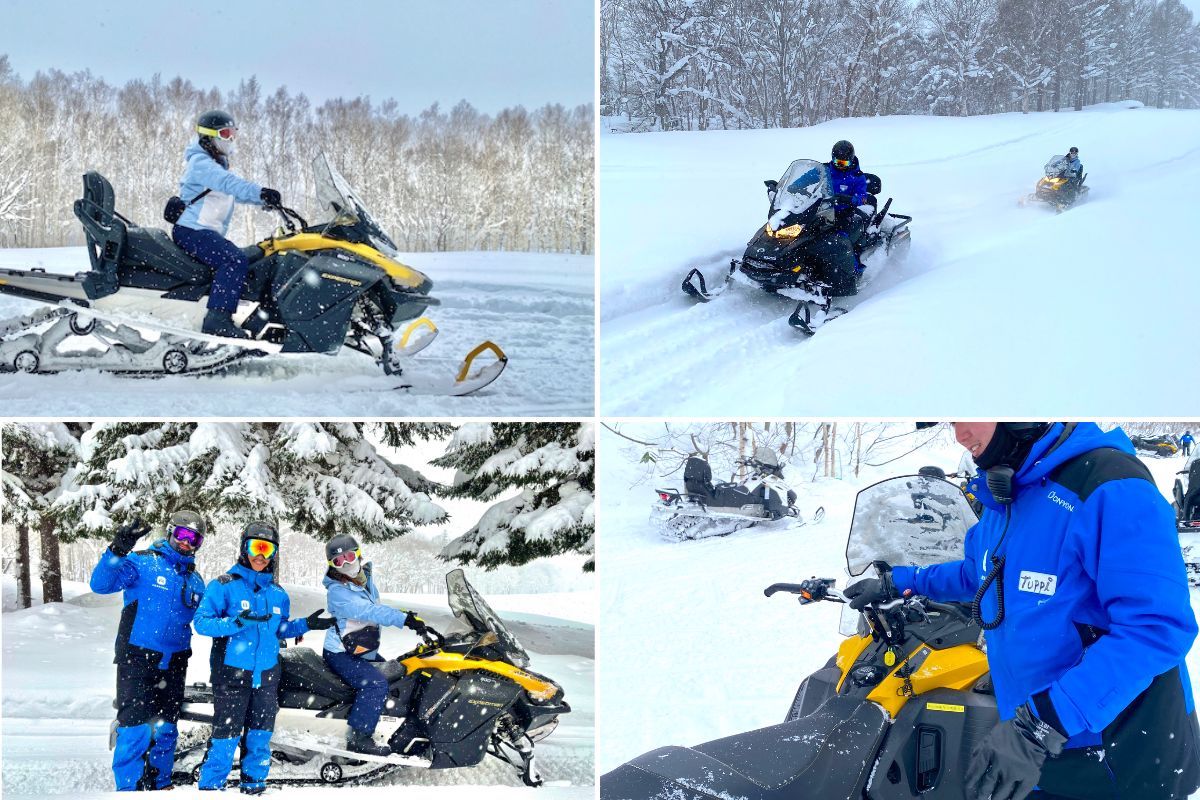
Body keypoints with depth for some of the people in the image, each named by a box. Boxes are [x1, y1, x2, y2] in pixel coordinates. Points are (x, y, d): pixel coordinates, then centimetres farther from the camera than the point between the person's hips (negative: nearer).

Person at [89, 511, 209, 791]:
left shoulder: (194, 581, 15)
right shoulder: (142, 563, -6)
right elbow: (100, 584, -18)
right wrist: (118, 550, -31)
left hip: (173, 664, 6)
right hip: (137, 660, -6)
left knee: (166, 728, 12)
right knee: (136, 726, -12)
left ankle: (158, 783, 24)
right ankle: (129, 787, -4)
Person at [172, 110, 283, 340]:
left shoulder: (219, 165, 22)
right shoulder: (201, 163, -12)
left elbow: (238, 192, 23)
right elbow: (227, 183, -30)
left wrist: (267, 200, 6)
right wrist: (260, 192, -43)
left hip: (210, 233, 11)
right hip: (191, 231, -11)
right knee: (236, 260, -32)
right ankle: (217, 318, -39)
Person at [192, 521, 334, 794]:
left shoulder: (278, 594, 11)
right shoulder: (224, 585, -6)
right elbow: (201, 622, -14)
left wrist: (306, 625, 4)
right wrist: (237, 622, -28)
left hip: (267, 674, 5)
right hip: (232, 673, -5)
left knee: (260, 736, 12)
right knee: (226, 735, -7)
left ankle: (253, 787, 24)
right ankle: (210, 787, 3)